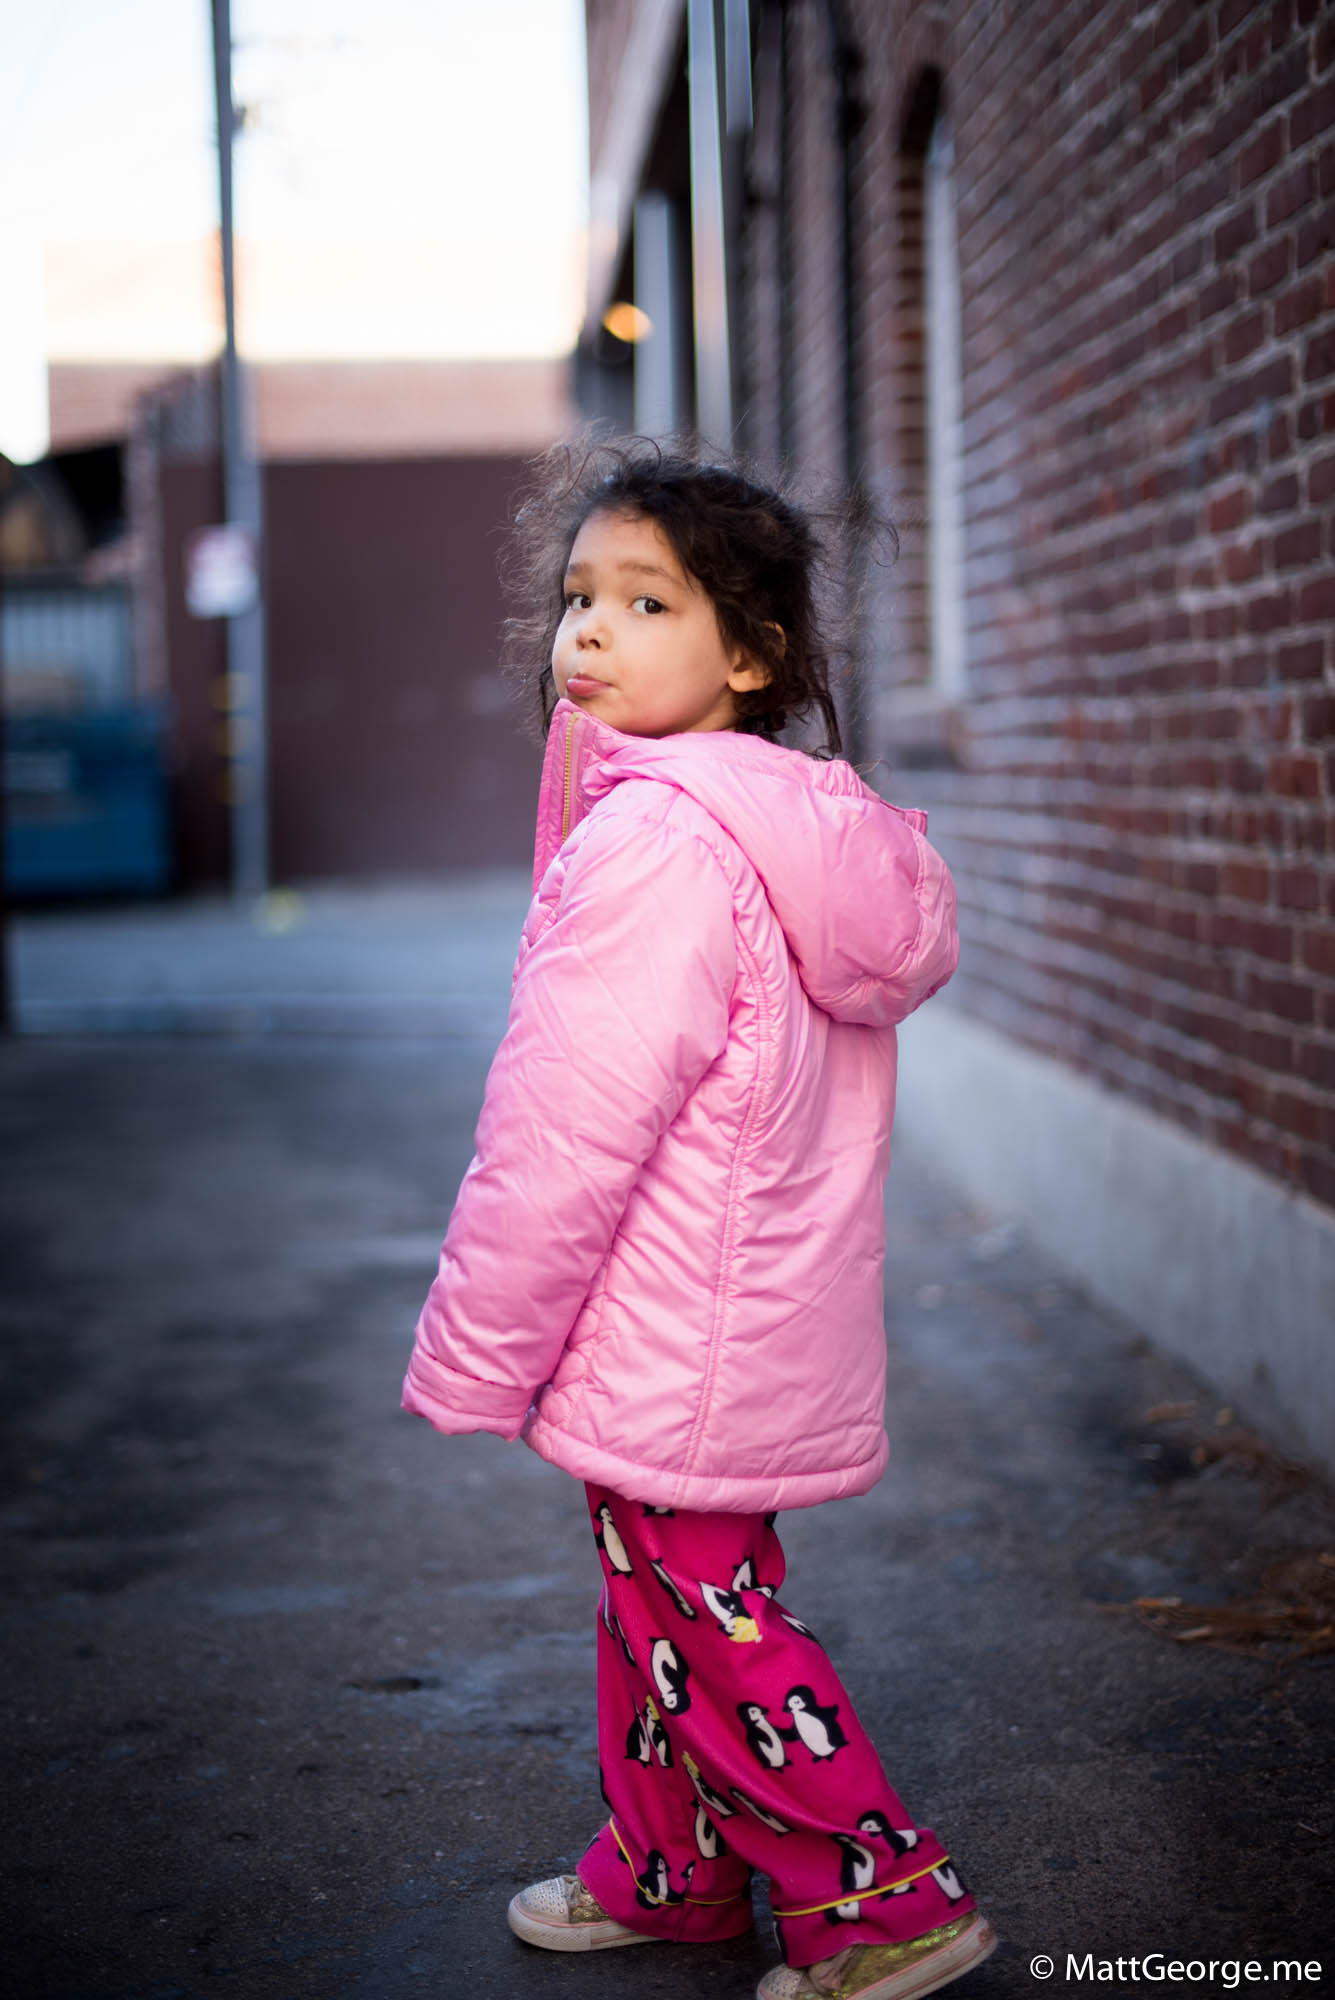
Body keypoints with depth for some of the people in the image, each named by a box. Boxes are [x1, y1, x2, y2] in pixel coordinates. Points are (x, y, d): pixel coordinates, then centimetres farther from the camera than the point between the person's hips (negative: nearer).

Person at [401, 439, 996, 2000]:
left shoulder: (652, 839, -23)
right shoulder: (810, 828, 7)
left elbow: (563, 1137, -22)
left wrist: (469, 1360, -12)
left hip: (677, 1349, -10)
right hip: (774, 1327, 10)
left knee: (707, 1623, 5)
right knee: (661, 1605, 22)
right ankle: (666, 1873, 37)